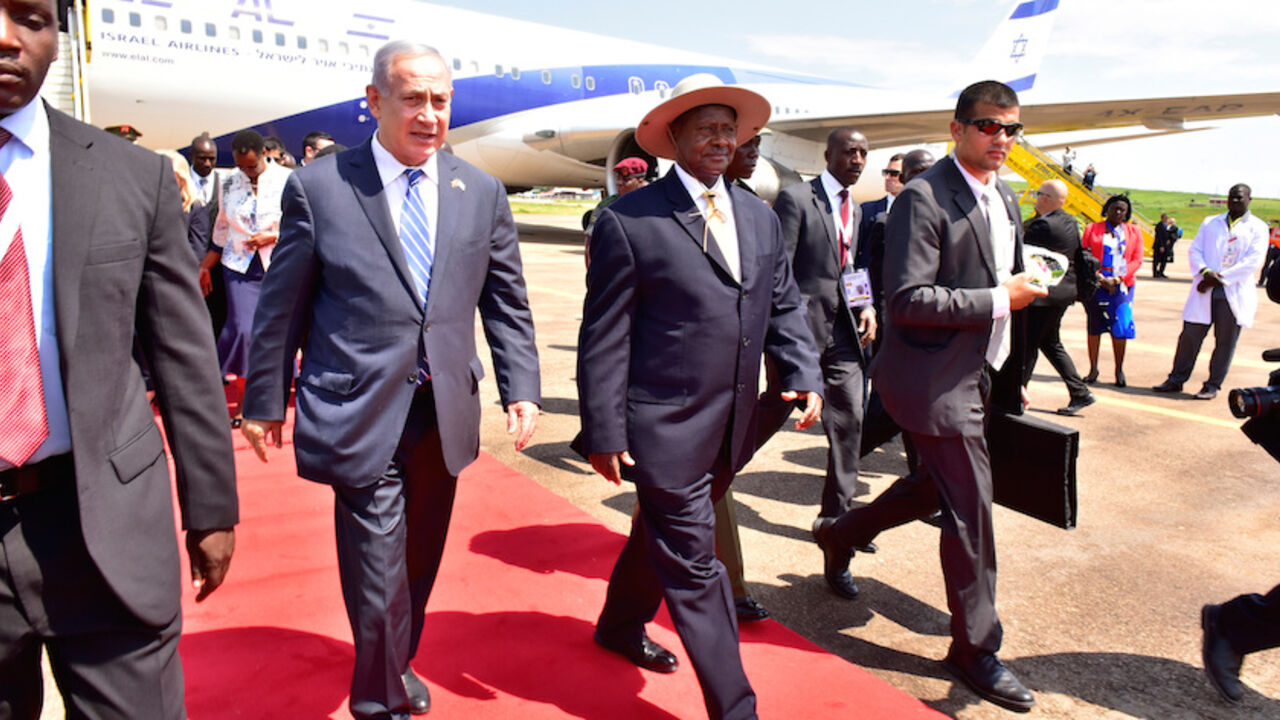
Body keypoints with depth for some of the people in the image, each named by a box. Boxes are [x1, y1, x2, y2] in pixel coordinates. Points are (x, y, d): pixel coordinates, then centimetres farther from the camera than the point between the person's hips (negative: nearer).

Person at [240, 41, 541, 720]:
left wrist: (521, 389, 1)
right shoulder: (317, 186, -4)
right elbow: (282, 306, 1)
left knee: (419, 558, 19)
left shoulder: (481, 192, 5)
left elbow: (506, 302, 9)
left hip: (445, 411, 4)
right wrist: (265, 401, 6)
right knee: (379, 568, 1)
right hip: (359, 414, -4)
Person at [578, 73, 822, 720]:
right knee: (694, 566, 2)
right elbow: (604, 337, -11)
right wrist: (605, 433, -12)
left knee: (662, 536, 25)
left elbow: (784, 306, 15)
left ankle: (621, 626, 49)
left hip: (732, 427, 7)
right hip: (666, 429, -7)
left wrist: (804, 376, -1)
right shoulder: (629, 221, -11)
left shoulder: (759, 217, 10)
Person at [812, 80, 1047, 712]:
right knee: (971, 511, 0)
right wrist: (1000, 299, -19)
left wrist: (1013, 376, 18)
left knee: (937, 487, 22)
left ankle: (839, 532, 44)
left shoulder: (1005, 199, 12)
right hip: (937, 381, -9)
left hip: (981, 377, 9)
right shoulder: (923, 199, -17)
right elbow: (908, 300, -24)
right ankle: (975, 649, 18)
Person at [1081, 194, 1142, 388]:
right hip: (1096, 285, 0)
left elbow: (1137, 260, 5)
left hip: (1122, 285, 1)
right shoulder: (1092, 229, 8)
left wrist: (1117, 280, -9)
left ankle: (1119, 370, 6)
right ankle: (1093, 368, 11)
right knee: (1094, 326, 1)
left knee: (1120, 326, -6)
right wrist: (1099, 278, -11)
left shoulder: (1134, 232, 12)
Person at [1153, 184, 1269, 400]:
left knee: (1225, 341, 2)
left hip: (1234, 294, -2)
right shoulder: (1210, 223, 16)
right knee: (1189, 335, 1)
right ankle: (1176, 379, 11)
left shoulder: (1257, 228, 5)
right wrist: (1204, 271, -13)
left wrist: (1220, 277, -14)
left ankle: (1212, 386, 11)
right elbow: (1194, 250, 8)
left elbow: (1254, 260, -6)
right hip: (1205, 290, 2)